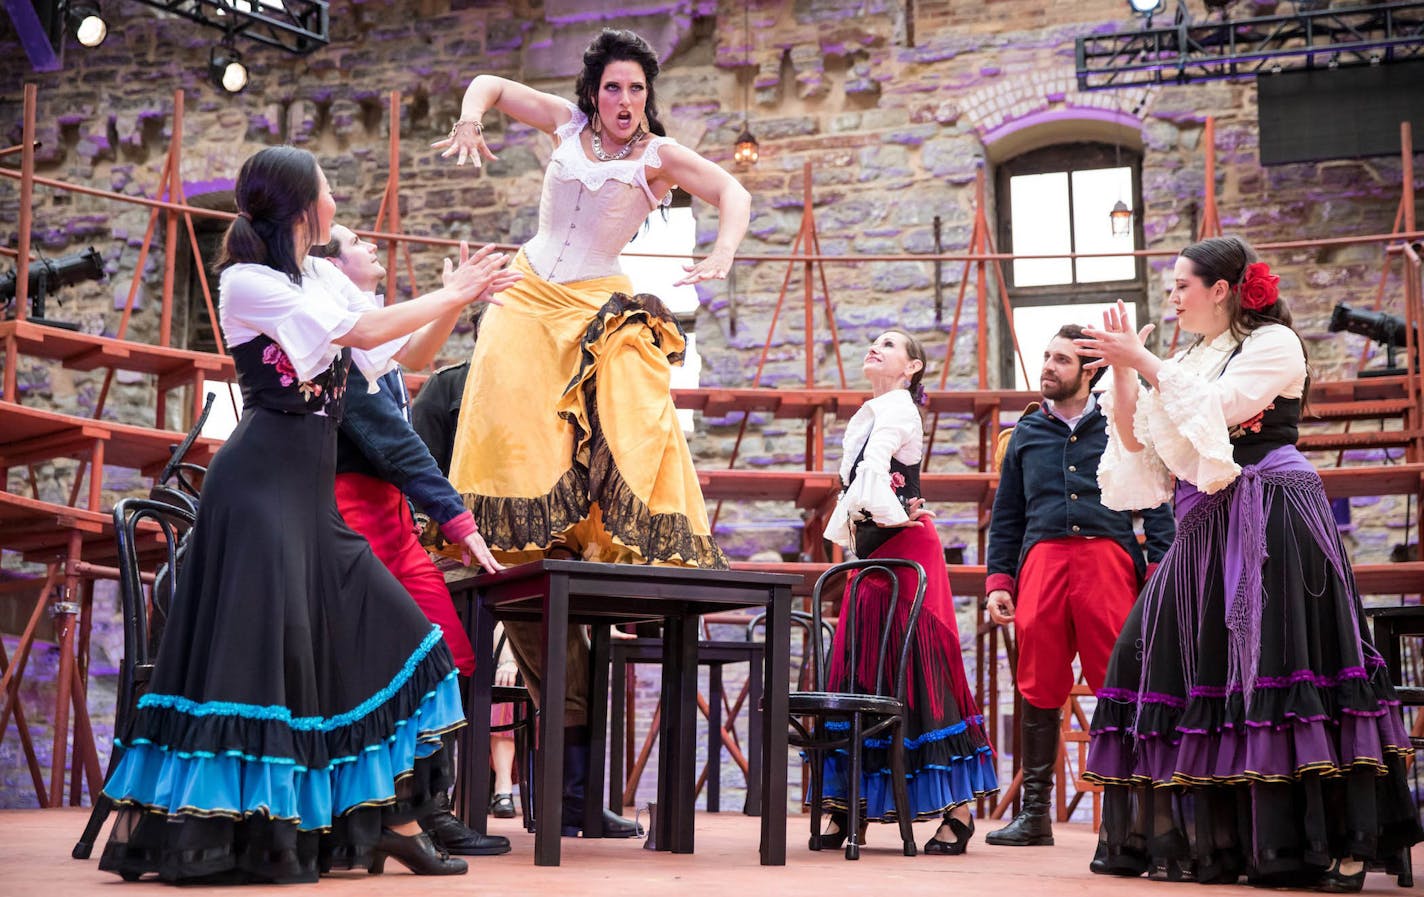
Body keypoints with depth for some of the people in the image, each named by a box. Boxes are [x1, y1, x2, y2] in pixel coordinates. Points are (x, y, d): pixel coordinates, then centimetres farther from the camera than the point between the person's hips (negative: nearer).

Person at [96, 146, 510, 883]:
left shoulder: (325, 278, 14)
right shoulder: (246, 282, -8)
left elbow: (404, 355, 17)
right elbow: (360, 333, -15)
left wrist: (453, 303, 4)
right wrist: (449, 296, -5)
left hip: (311, 488, 8)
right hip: (262, 481, -8)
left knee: (374, 639, 6)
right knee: (258, 649, -11)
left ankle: (391, 823, 11)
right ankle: (229, 835, -6)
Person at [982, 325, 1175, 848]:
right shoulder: (1027, 433, 21)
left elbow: (1156, 505, 8)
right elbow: (1006, 515, 21)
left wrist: (1160, 570, -4)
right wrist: (999, 581, 11)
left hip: (1108, 559, -2)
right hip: (1042, 558, 3)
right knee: (1039, 687, 2)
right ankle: (1035, 813, 8)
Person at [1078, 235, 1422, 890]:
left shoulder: (1273, 343, -1)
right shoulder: (1186, 362, 21)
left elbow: (1216, 407, -16)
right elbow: (1138, 440, 14)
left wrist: (1143, 362, -13)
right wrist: (1122, 371, 3)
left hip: (1270, 526, -8)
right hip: (1205, 530, 8)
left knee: (1277, 670, -12)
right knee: (1198, 674, 3)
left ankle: (1330, 847, -10)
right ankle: (1208, 840, 8)